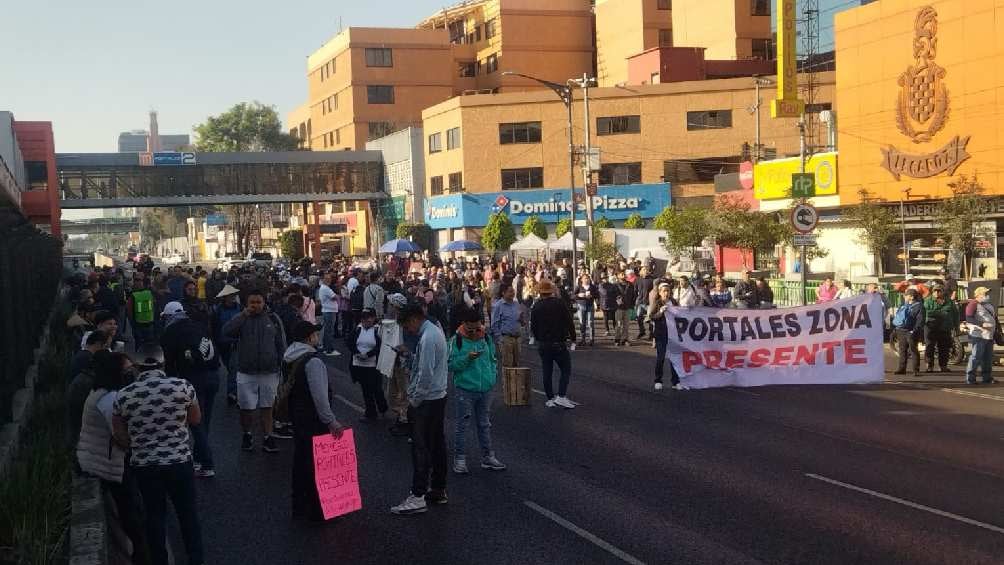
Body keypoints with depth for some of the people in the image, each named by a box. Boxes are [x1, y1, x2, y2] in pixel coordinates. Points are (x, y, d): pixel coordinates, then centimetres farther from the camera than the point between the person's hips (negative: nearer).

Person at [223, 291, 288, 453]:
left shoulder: (273, 319, 3)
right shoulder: (241, 319, 2)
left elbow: (281, 345, 6)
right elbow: (227, 331, -17)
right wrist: (244, 315, -19)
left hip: (269, 372, 0)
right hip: (246, 372, 0)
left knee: (267, 407, 7)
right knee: (246, 408, 7)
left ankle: (267, 438, 13)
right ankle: (246, 435, 26)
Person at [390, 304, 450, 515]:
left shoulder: (427, 338, -21)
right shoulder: (436, 331, 11)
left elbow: (425, 374, -24)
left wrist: (414, 400, -13)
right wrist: (414, 393, 16)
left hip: (426, 401, -10)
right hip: (439, 396, 10)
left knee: (421, 448, -7)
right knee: (437, 444, 14)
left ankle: (418, 497, -5)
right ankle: (439, 490, 22)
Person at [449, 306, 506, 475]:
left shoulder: (486, 338, 5)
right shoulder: (457, 340, -9)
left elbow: (493, 359, 17)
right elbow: (450, 364, -12)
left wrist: (493, 375, 4)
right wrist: (467, 358, -24)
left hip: (485, 389, 5)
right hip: (464, 390, -4)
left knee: (485, 424, 15)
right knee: (461, 425, 2)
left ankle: (487, 457, 25)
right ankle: (459, 459, 12)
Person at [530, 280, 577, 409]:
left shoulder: (536, 306, 0)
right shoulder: (559, 303, -9)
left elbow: (533, 327, 4)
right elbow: (569, 321, -7)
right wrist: (572, 337, 6)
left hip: (543, 344, 3)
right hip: (559, 344, -3)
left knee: (547, 372, 11)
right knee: (566, 370, 3)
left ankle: (550, 399, 13)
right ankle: (561, 396, -9)